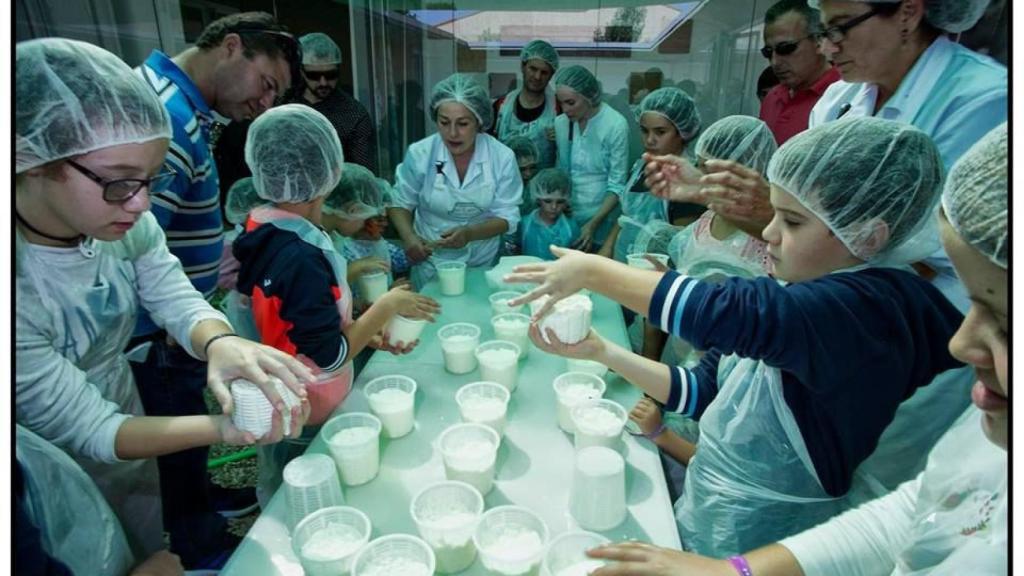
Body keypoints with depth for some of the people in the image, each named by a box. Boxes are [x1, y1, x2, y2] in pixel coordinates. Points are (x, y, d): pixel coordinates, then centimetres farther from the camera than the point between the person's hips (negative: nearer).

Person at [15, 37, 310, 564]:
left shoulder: (124, 223, -16)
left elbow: (181, 302, -19)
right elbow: (84, 430, -30)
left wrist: (219, 343, -43)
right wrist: (221, 429, -44)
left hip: (133, 452, 5)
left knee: (154, 557, 28)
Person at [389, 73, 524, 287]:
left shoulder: (502, 157, -13)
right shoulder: (419, 154, -13)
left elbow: (507, 216, -12)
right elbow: (400, 203, -2)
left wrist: (470, 233, -29)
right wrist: (409, 237, -20)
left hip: (482, 263, 1)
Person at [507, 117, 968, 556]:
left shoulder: (869, 306, -24)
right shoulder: (792, 296, 1)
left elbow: (720, 310, -38)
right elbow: (703, 393, 2)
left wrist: (592, 271, -25)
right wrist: (603, 353, -8)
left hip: (754, 545, -6)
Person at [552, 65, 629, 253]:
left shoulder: (616, 125, -14)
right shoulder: (560, 123, -1)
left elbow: (617, 186, -13)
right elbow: (561, 172, 8)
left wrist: (593, 224, -20)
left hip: (600, 219, -3)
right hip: (565, 217, 4)